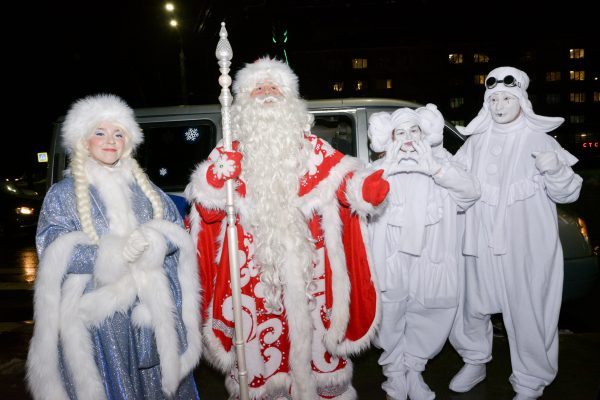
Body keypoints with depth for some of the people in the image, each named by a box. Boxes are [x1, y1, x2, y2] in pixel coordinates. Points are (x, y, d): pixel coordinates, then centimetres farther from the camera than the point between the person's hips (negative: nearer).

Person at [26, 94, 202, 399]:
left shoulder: (142, 187, 11)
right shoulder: (62, 194, 2)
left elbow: (176, 230, 6)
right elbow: (55, 256, -8)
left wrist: (152, 240, -17)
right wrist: (113, 253, -21)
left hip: (151, 309, 3)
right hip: (97, 316, -3)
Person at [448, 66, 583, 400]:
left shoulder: (540, 141, -3)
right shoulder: (476, 142, 8)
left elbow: (567, 193, -4)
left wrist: (556, 170, -24)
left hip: (527, 246, -4)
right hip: (482, 243, 4)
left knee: (527, 314, 2)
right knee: (473, 306, 14)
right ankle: (475, 363, 37)